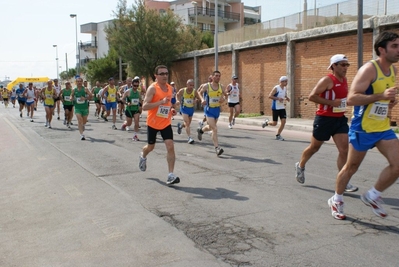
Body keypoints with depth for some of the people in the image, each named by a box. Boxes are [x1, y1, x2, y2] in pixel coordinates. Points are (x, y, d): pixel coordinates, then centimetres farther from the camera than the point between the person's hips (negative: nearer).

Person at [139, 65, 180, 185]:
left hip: (166, 123, 4)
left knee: (170, 146, -11)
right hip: (153, 123, -4)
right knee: (150, 147, 15)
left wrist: (172, 109, 1)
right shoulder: (152, 88, -17)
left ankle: (171, 175, -7)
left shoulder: (170, 88, 3)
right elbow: (144, 106, -24)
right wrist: (161, 102, -33)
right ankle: (143, 156, 52)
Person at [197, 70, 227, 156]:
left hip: (217, 109, 5)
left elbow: (224, 94, 13)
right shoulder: (207, 86, -11)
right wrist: (202, 99, -10)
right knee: (214, 129, -14)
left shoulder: (221, 86, -1)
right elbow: (200, 92, 7)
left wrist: (223, 98, -10)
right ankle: (217, 148, -10)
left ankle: (201, 130, 55)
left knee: (211, 127, 22)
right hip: (209, 110, -5)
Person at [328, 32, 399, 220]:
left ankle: (372, 196, 16)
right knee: (351, 167, 6)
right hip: (362, 128, -7)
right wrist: (381, 96, -33)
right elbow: (351, 98, -25)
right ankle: (336, 200, 27)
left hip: (383, 128, 7)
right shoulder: (369, 69, -17)